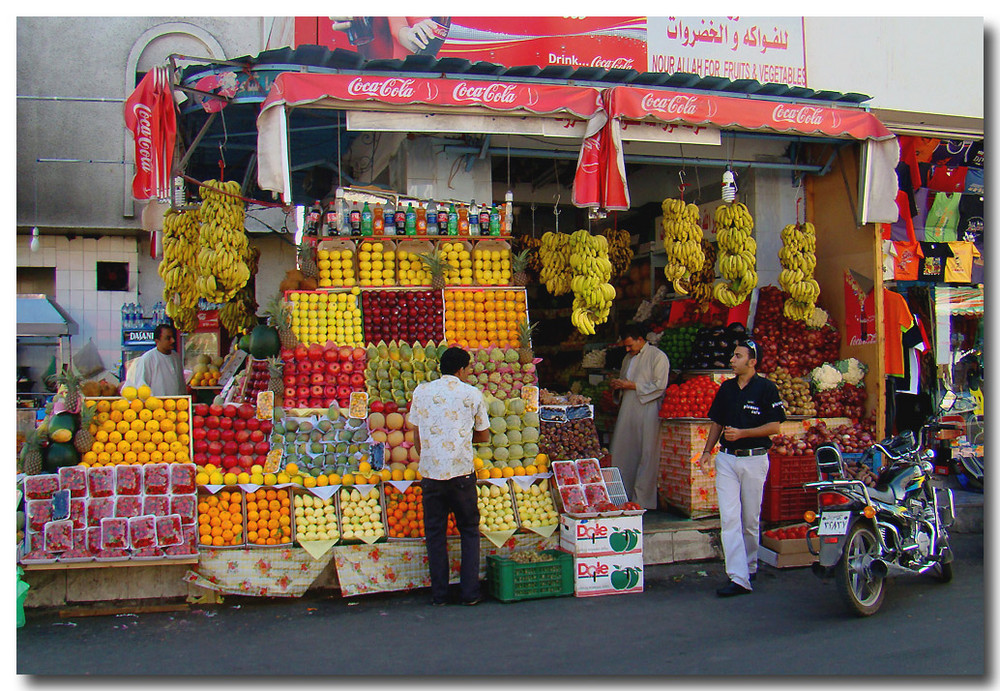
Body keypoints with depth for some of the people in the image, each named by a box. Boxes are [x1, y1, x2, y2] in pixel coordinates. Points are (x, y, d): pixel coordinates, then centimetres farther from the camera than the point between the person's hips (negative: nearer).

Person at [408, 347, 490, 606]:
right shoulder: (472, 394, 0)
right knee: (469, 531, 11)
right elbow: (484, 436, 9)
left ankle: (439, 594, 12)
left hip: (431, 473, 1)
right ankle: (470, 593, 10)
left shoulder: (421, 391, 5)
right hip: (462, 473, -1)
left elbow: (416, 437, 10)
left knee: (435, 534, 10)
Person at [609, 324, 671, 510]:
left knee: (646, 457, -5)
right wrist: (617, 386, 8)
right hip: (627, 413, 7)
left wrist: (633, 386, -13)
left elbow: (660, 386, -11)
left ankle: (641, 500, -1)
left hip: (647, 413, -7)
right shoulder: (628, 359, 22)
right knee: (621, 455, 4)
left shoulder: (658, 357, -3)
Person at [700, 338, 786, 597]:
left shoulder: (766, 388, -5)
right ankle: (738, 578, -8)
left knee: (750, 520, 7)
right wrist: (707, 450, 5)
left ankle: (749, 568, 26)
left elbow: (775, 426, -7)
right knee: (729, 518, -6)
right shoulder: (726, 388, 11)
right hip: (726, 459, 4)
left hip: (754, 459, -4)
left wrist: (742, 433, -16)